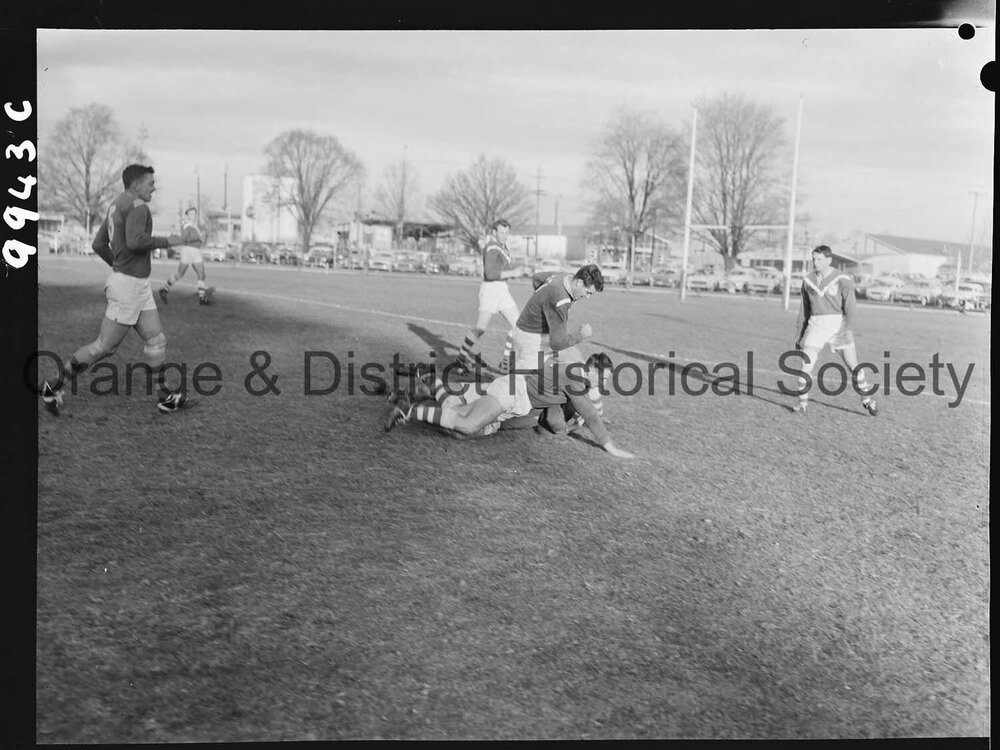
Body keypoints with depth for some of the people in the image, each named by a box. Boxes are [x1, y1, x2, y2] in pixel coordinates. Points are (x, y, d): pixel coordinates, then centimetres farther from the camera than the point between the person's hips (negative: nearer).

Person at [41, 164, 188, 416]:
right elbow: (135, 241, -31)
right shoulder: (137, 205, -16)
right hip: (129, 285, -10)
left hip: (138, 285, 10)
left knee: (156, 340, 10)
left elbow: (98, 245, 18)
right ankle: (55, 386, 11)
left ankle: (165, 396, 16)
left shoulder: (116, 205, 14)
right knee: (104, 346, -1)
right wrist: (167, 241, -17)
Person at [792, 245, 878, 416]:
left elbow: (850, 306, -6)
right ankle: (802, 403, 4)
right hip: (816, 325, 2)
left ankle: (867, 400, 20)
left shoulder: (841, 280, -3)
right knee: (806, 366, -11)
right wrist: (798, 334, 15)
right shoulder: (808, 280, 9)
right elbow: (804, 310, 16)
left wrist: (849, 329, -18)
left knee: (854, 366, 1)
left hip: (838, 323, -2)